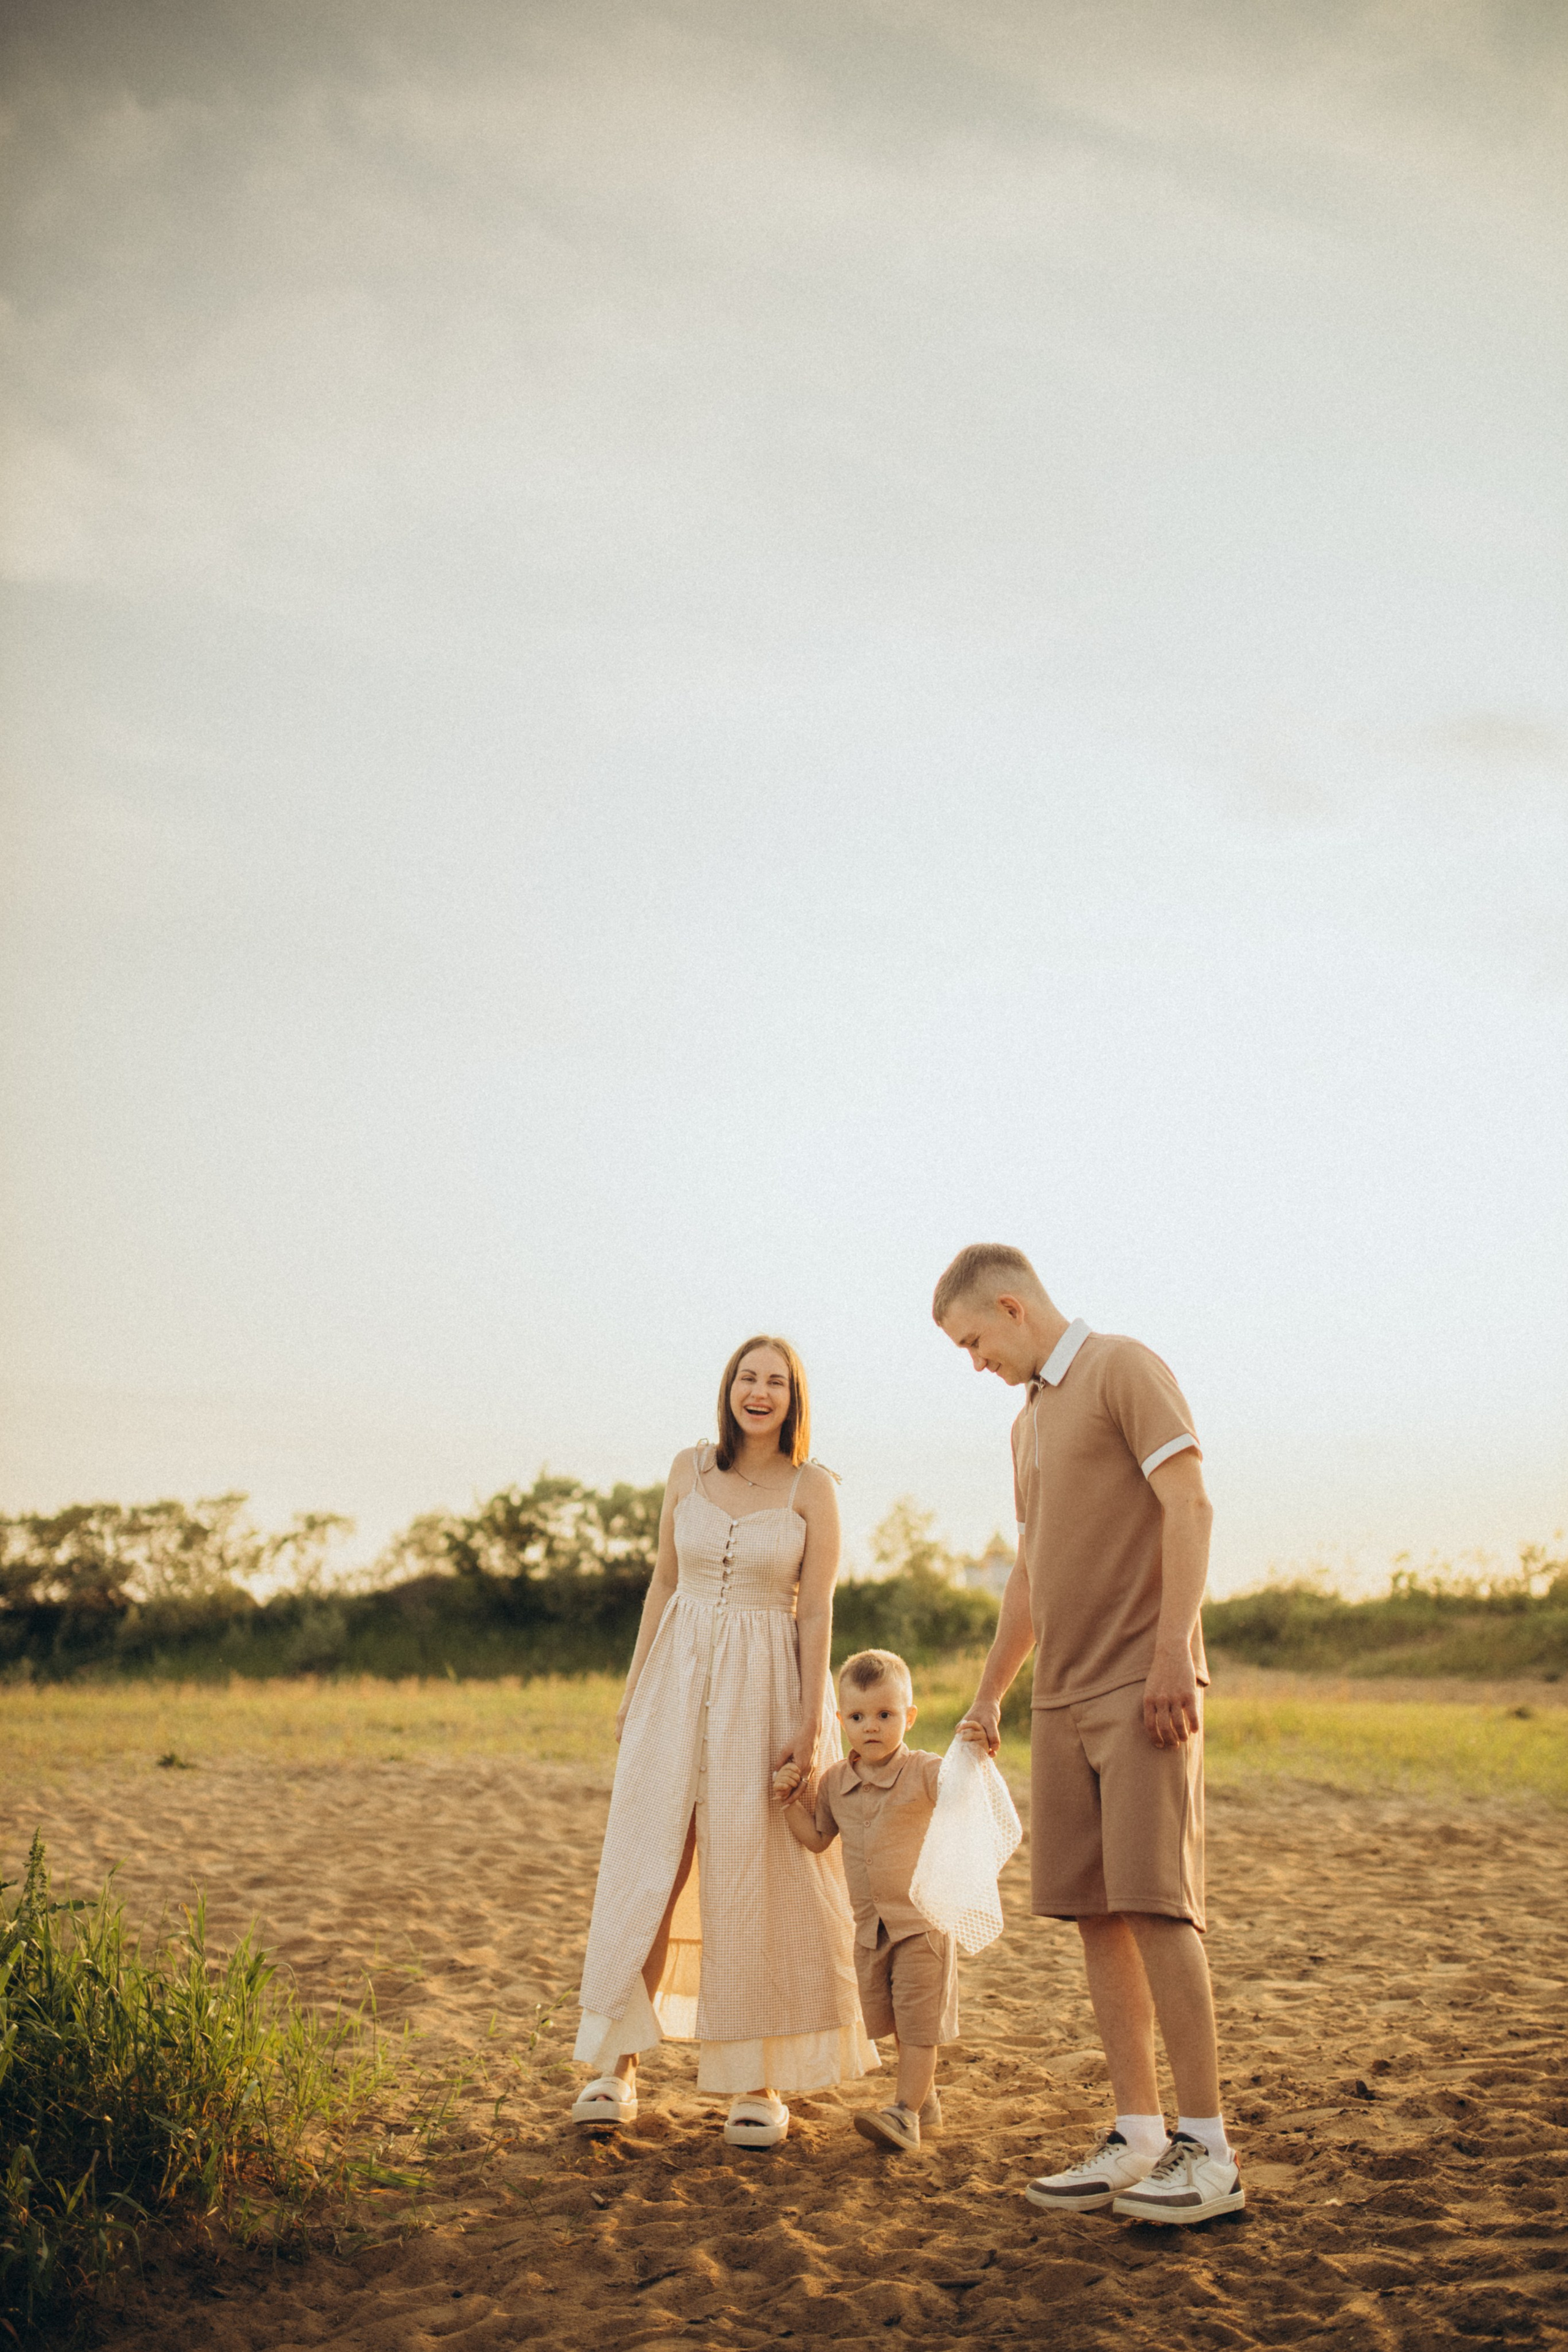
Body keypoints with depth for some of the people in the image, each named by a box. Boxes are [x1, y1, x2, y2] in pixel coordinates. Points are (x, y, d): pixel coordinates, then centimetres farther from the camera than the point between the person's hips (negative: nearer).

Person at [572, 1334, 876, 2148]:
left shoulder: (812, 1486, -3)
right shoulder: (689, 1469, 6)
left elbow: (817, 1609, -5)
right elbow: (663, 1579, 12)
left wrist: (809, 1719, -11)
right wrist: (634, 1685, 10)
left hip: (767, 1685, -3)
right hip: (681, 1677, 3)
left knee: (759, 1879, 0)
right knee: (646, 1864, 0)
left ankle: (762, 2083, 12)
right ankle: (617, 2066, 7)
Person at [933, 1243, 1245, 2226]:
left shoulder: (1125, 1368, -2)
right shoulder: (1031, 1420, 23)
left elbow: (1190, 1504, -12)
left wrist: (1173, 1652, -20)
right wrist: (990, 1695, 31)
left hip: (1143, 1686, -8)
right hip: (1063, 1698, 8)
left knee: (1154, 1903, -11)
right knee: (1094, 1912, 4)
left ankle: (1209, 2150, -5)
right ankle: (1138, 2138, 9)